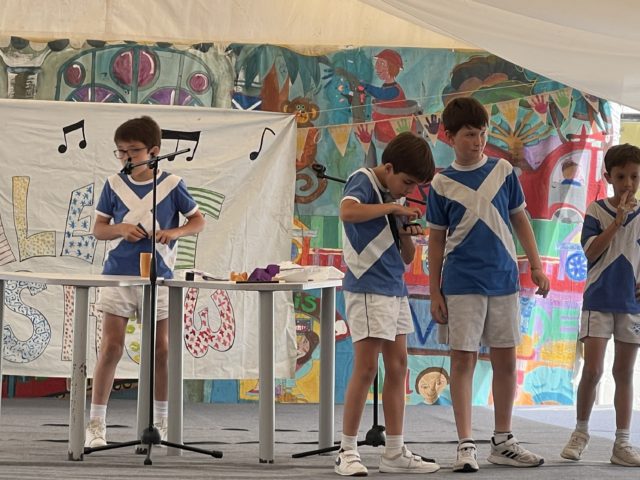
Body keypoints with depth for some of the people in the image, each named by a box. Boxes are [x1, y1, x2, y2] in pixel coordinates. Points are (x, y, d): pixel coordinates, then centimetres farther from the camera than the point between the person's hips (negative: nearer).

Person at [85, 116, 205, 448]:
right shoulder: (114, 185, 2)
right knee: (110, 348, -5)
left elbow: (198, 221, 6)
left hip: (158, 277, 0)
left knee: (161, 349, 6)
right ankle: (95, 423, 1)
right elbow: (98, 228, 8)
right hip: (118, 275, 0)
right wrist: (120, 229, -13)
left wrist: (173, 232, -14)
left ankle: (161, 421, 21)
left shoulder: (171, 185, -1)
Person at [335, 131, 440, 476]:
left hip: (395, 289, 9)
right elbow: (347, 211, -31)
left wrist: (408, 234, 0)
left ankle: (395, 453, 13)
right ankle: (347, 452, -3)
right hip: (368, 288, -9)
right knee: (366, 368, -9)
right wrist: (393, 207, -23)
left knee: (397, 367, 8)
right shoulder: (363, 181, -6)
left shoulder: (395, 197, 16)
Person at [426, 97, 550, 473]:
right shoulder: (442, 184, 0)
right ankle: (466, 445, 2)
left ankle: (503, 442, 19)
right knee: (463, 359, -2)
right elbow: (437, 239, 4)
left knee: (506, 360, 8)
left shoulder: (503, 171, 4)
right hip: (462, 284, -2)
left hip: (504, 280, 2)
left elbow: (519, 219, 12)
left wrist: (536, 265, 5)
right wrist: (434, 292, 1)